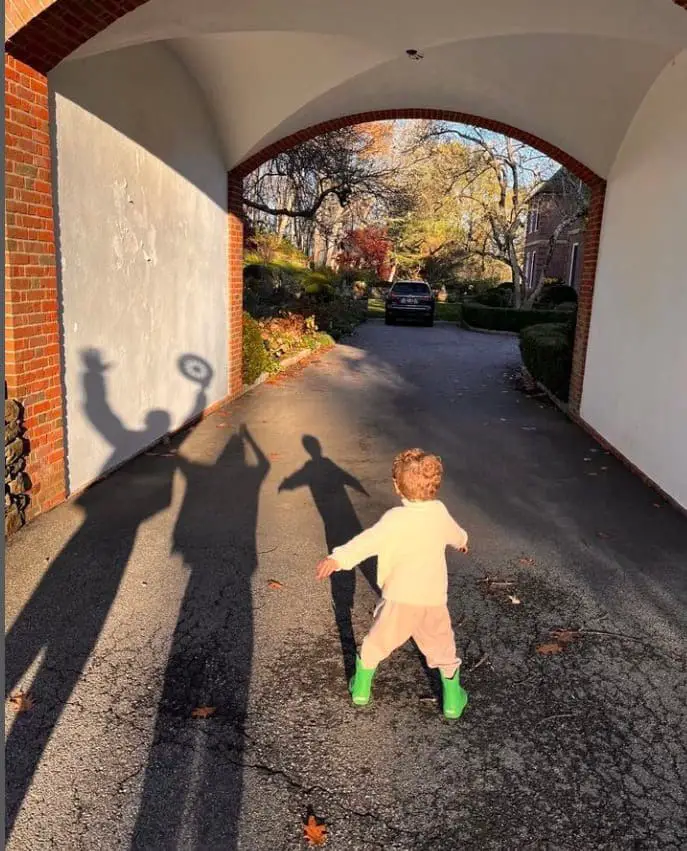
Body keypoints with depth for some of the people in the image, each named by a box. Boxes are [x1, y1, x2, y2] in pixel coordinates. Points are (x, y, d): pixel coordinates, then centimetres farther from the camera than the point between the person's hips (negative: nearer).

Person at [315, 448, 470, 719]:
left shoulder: (395, 519, -14)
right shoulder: (440, 513, 2)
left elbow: (368, 541, -31)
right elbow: (454, 533, 25)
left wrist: (337, 558, -41)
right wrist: (462, 541, 49)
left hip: (400, 599, -3)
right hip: (434, 600, 4)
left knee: (375, 644, 20)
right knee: (443, 649, 24)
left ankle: (361, 688, 34)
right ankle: (453, 700, 33)